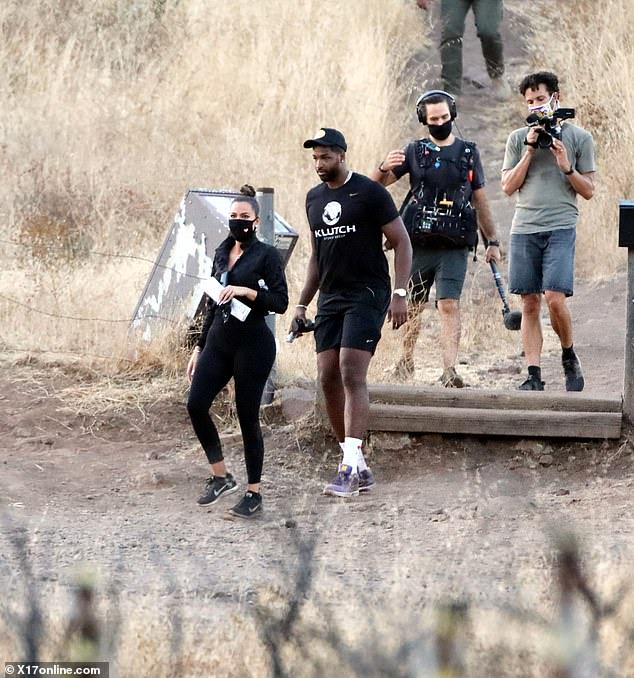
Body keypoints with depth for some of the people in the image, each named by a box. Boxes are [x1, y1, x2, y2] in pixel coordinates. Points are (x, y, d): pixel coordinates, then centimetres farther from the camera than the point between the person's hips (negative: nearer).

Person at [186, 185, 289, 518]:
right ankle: (220, 477, 7)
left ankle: (254, 493, 7)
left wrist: (247, 291, -24)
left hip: (253, 343, -6)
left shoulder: (266, 255, -5)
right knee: (196, 404, -7)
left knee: (248, 416, -3)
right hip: (219, 340, 6)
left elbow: (280, 302, -11)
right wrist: (200, 347, 18)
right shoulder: (222, 253, 13)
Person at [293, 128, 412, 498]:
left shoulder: (370, 193, -7)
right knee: (329, 379, 1)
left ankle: (350, 468, -22)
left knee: (352, 374, -17)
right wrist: (302, 304, 20)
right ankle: (360, 468, 10)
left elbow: (402, 242, -7)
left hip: (367, 295, -7)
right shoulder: (315, 198, 15)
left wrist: (400, 293, -16)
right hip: (330, 298, 7)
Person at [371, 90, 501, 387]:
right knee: (412, 307, 9)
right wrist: (384, 167, -21)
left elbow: (480, 200, 16)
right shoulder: (414, 151, 6)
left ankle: (449, 370, -21)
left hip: (454, 247, -1)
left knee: (449, 305, -13)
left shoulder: (468, 153, 10)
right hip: (419, 245, 1)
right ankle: (406, 362, 29)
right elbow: (374, 183, 2)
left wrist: (492, 241, 14)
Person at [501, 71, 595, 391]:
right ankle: (533, 375, 1)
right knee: (529, 304, 0)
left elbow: (588, 190, 9)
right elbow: (508, 186, 8)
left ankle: (569, 356, 8)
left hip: (560, 228, -3)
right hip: (524, 229, 3)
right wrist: (530, 151, 0)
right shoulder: (518, 138, 14)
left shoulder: (579, 137, 8)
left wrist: (566, 166, -7)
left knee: (555, 298, -16)